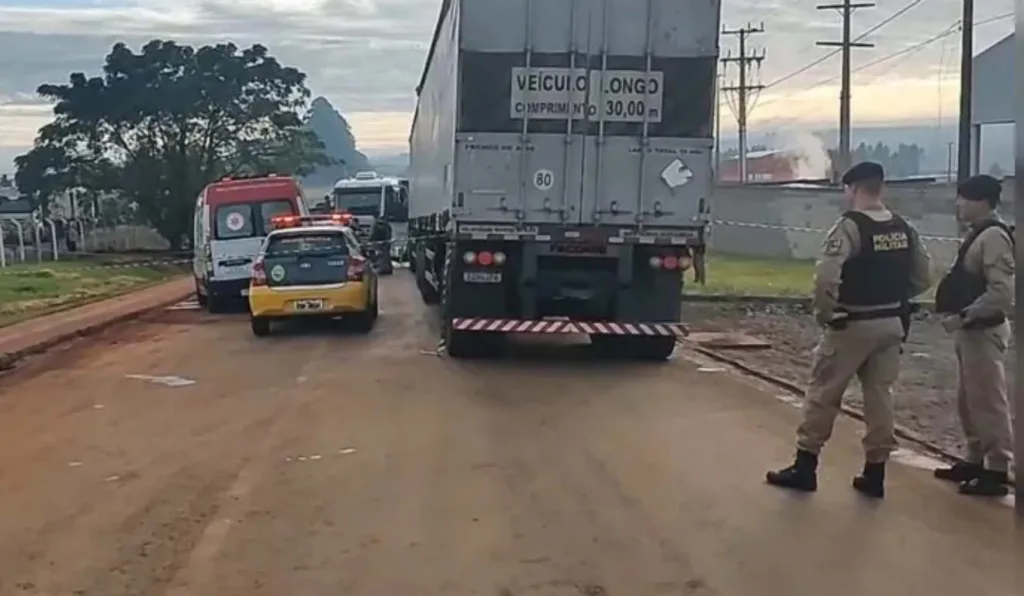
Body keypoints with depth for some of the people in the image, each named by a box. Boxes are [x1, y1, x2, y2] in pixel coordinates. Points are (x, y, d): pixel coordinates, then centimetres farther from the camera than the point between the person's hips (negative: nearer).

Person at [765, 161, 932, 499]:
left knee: (822, 393, 4)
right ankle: (874, 473, 16)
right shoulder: (904, 229, 6)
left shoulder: (850, 226, -17)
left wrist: (823, 312, -11)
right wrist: (893, 299, 15)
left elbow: (826, 276, -25)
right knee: (880, 396, 12)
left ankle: (805, 468, 9)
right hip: (892, 324, 6)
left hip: (852, 324, -6)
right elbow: (923, 277, 11)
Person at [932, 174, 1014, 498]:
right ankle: (974, 461, 28)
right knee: (968, 401, 17)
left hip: (983, 331, -10)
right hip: (970, 330, 10)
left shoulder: (993, 236, -18)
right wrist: (959, 316, 9)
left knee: (988, 402, -2)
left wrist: (962, 316, -22)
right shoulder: (976, 234, 12)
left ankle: (997, 471, 7)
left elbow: (1001, 293, -25)